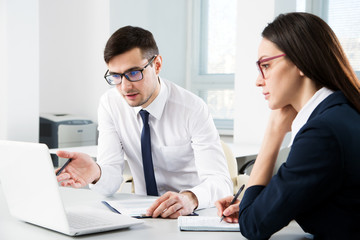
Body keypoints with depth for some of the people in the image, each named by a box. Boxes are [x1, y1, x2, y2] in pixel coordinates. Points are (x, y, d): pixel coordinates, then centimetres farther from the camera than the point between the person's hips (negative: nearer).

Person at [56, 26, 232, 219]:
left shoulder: (192, 109, -14)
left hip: (193, 213, -2)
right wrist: (95, 173, -33)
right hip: (143, 211, 3)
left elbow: (220, 181, -22)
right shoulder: (110, 104, -4)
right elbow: (110, 182, -9)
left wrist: (190, 198, -44)